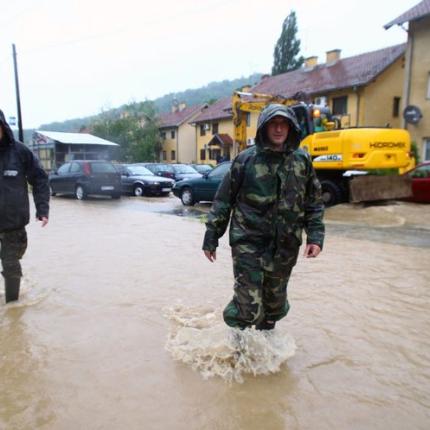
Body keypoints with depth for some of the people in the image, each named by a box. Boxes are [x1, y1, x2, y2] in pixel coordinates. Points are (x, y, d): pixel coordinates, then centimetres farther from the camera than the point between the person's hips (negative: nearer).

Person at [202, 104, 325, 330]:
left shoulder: (302, 160, 4)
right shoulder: (246, 159, -4)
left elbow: (314, 203, 11)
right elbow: (223, 201, 0)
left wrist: (315, 236, 0)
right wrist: (211, 238, 0)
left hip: (285, 247, 4)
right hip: (249, 244, -3)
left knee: (275, 302, 18)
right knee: (249, 305, -6)